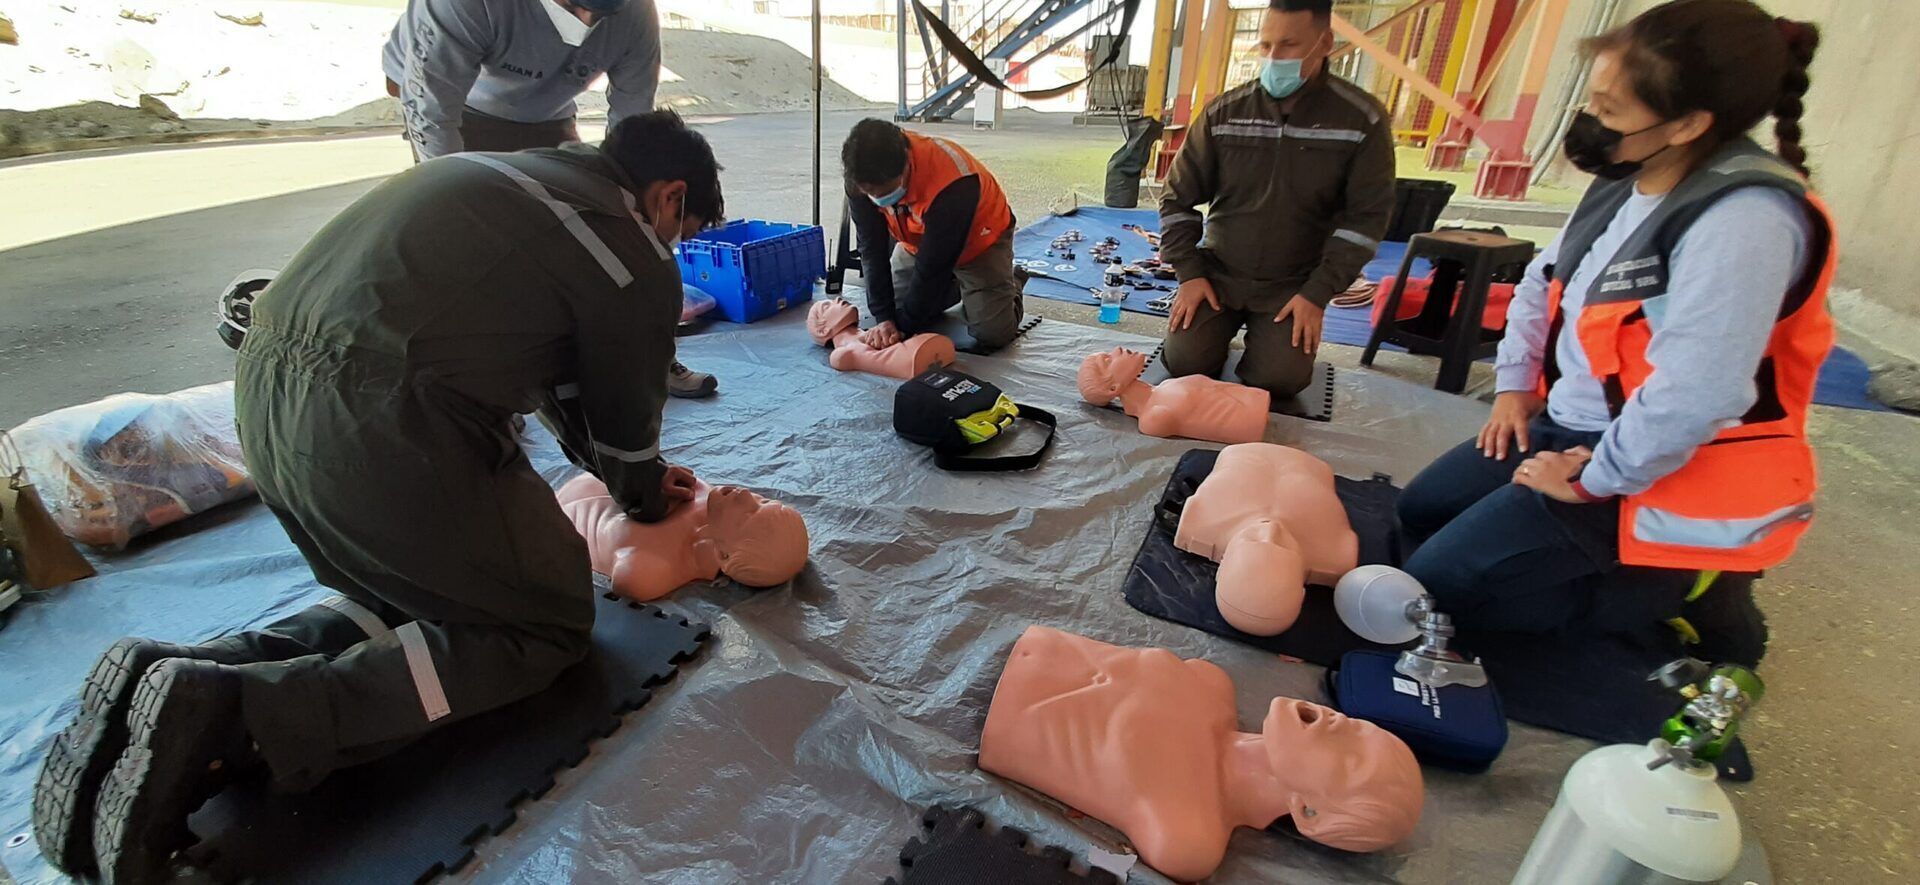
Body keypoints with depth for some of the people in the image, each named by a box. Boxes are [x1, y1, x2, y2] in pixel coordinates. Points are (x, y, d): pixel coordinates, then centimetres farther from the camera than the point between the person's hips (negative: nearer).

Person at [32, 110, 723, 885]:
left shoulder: (521, 173, 22)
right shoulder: (635, 260, -5)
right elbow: (625, 424, 6)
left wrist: (635, 475, 33)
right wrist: (645, 496, 29)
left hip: (266, 384, 10)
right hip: (375, 423, -9)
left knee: (411, 603, 25)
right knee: (547, 623, 6)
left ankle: (167, 679, 6)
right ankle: (231, 713, -8)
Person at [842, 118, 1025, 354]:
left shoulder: (952, 183, -42)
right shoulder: (861, 178, -26)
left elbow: (933, 265, -34)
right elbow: (872, 248, -19)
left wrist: (903, 326, -27)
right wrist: (884, 318, -26)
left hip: (977, 239, -5)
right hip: (916, 242, 5)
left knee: (992, 333, -15)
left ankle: (1009, 288, 19)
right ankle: (959, 286, 24)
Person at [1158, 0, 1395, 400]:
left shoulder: (1362, 120, -8)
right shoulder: (1224, 112, -4)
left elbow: (1366, 217, -7)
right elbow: (1178, 198, 1)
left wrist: (1318, 294, -14)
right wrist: (1189, 273, -8)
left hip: (1295, 285, -1)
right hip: (1218, 272, 1)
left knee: (1279, 379, -17)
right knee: (1185, 361, -15)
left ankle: (1263, 335, 19)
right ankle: (1227, 326, 20)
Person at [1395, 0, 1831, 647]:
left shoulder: (1745, 222, -27)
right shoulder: (1626, 180, 1)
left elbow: (1693, 396, -32)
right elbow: (1544, 280, 15)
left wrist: (1592, 481, -19)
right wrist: (1515, 384, 10)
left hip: (1653, 475, -9)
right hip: (1566, 426, 9)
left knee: (1435, 584, -11)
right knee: (1418, 511, 16)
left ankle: (1674, 594, 4)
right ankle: (1620, 563, 18)